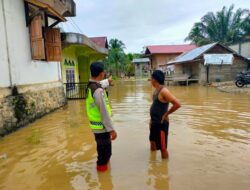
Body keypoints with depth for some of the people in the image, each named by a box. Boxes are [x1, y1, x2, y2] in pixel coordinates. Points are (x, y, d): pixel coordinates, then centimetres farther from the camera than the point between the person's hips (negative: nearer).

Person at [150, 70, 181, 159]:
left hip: (161, 123, -10)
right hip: (154, 123, 10)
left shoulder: (163, 91, -22)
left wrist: (166, 114, -17)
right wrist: (152, 119, 15)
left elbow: (177, 104, -28)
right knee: (153, 142, 25)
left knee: (162, 148, 1)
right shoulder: (156, 90, 6)